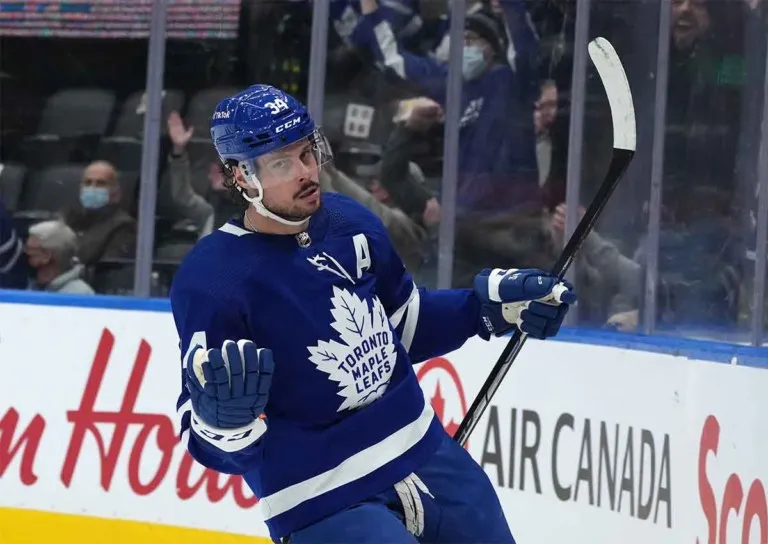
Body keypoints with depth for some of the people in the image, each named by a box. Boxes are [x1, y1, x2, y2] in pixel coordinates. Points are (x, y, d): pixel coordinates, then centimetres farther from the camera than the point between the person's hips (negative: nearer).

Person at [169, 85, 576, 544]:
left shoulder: (352, 222, 0)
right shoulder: (212, 280, -18)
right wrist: (221, 415, -37)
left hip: (425, 452, 7)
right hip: (325, 501, -7)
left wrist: (491, 303, 7)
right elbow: (214, 448, -15)